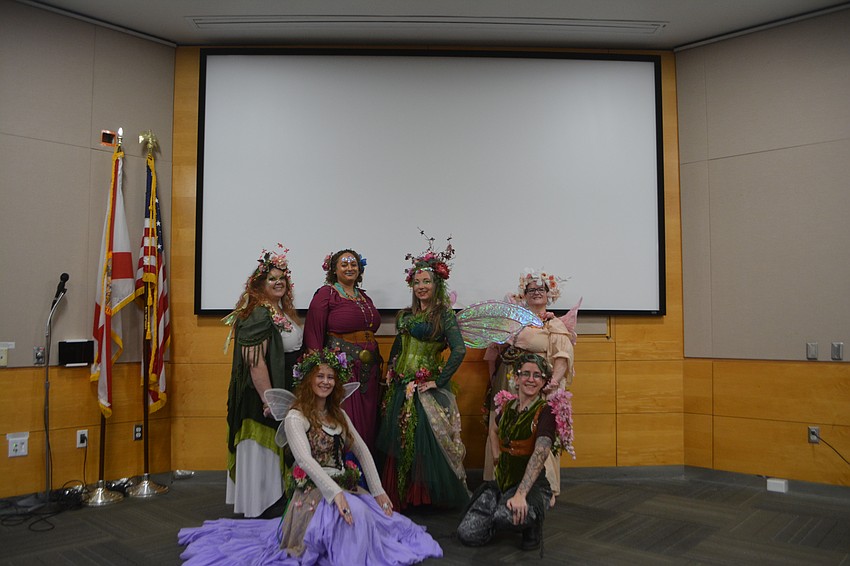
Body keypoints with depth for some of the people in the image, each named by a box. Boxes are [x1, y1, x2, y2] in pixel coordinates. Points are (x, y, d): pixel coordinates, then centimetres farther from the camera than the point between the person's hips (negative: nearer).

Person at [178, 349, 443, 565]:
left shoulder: (339, 414, 14)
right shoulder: (295, 417, -8)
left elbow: (362, 451, 10)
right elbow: (305, 460, -22)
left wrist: (378, 491, 1)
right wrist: (335, 494, -32)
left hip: (346, 487, 7)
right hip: (314, 491, -7)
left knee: (385, 520, -8)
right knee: (355, 515, -34)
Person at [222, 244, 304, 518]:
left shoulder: (284, 311, 11)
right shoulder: (257, 315, -19)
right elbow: (255, 362, -25)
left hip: (286, 392, 10)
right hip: (263, 395, -10)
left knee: (275, 451, 18)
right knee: (261, 451, 2)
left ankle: (274, 501, 32)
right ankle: (257, 509, 15)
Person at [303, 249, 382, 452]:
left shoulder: (364, 297, 17)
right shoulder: (325, 294, -3)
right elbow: (313, 335, -10)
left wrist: (377, 364, 19)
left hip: (367, 372, 7)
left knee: (366, 424, 10)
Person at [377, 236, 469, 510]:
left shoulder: (444, 315, -8)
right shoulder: (405, 315, 11)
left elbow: (459, 351, -18)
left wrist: (438, 381, -17)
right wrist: (391, 377, 13)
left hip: (427, 389, -6)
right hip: (401, 389, 6)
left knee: (428, 443, -3)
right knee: (398, 443, 10)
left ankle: (432, 495, 13)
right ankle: (401, 496, 23)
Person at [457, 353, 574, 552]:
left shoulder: (547, 411, -12)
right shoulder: (507, 405, 6)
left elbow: (540, 454, -26)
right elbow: (493, 430, 30)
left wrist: (520, 495, -36)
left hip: (531, 484, -5)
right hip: (501, 481, 5)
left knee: (505, 515, -38)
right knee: (467, 534, -11)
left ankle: (533, 521, -3)